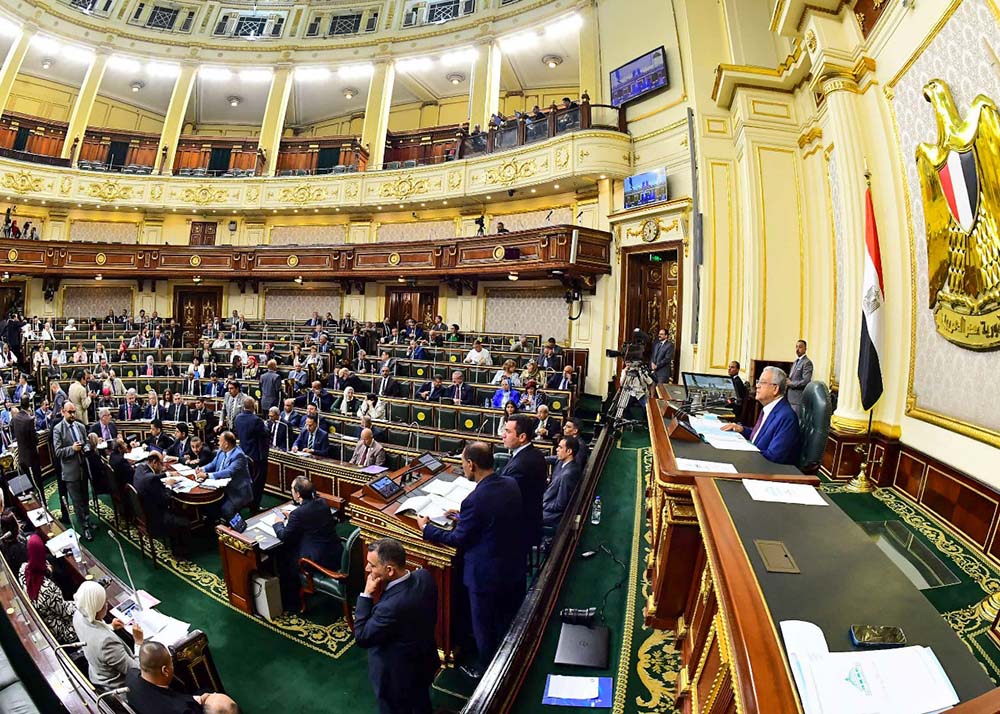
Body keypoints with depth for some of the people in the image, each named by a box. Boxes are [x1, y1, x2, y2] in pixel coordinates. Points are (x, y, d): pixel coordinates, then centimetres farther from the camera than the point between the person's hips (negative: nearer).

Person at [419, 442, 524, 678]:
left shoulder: (474, 500, -31)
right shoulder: (511, 484, -10)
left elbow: (458, 540, -16)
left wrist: (426, 528, -3)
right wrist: (463, 517, 11)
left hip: (487, 574, -7)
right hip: (515, 565, 7)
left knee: (484, 627, 20)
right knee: (510, 621, 28)